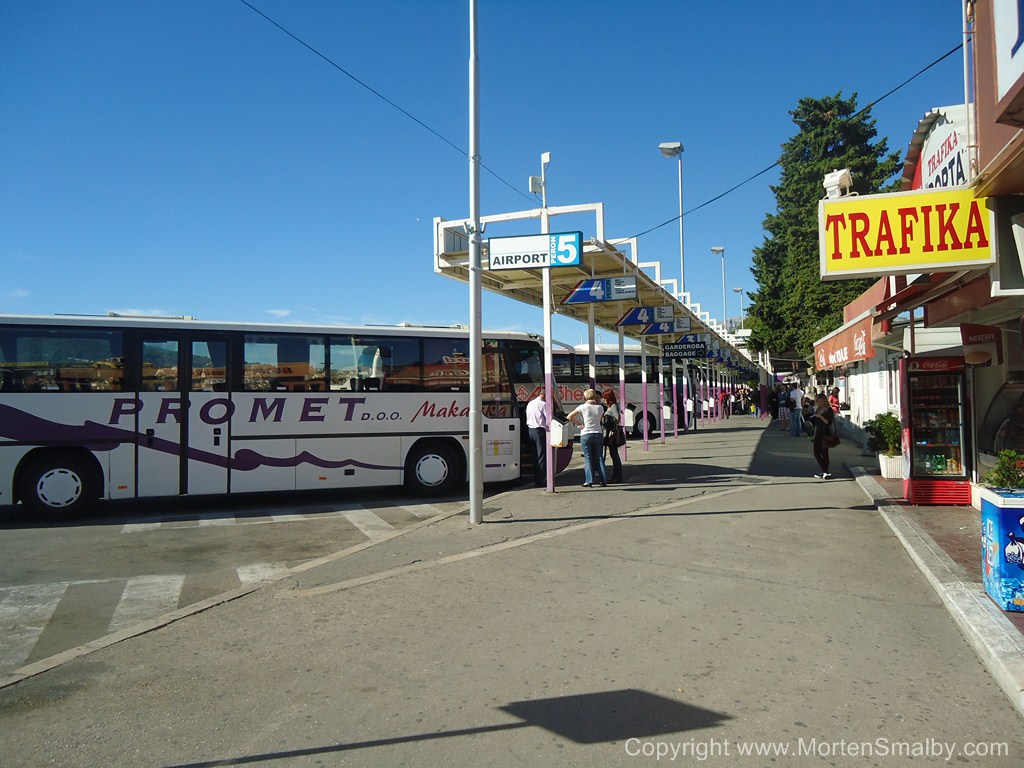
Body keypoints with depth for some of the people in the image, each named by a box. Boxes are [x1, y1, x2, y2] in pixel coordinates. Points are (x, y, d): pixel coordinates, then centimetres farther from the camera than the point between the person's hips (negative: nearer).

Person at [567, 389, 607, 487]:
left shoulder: (583, 407, -8)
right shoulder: (600, 408, -1)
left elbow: (570, 416, -10)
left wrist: (578, 424, 0)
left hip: (586, 434, -3)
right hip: (598, 433, 3)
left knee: (588, 458, 1)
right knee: (599, 457, 10)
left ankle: (589, 481, -2)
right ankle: (603, 480, 10)